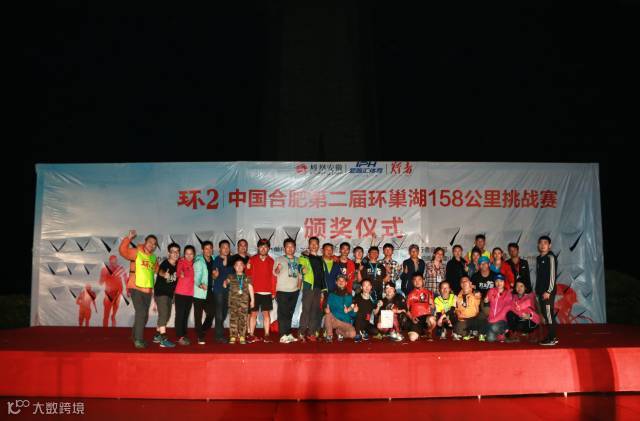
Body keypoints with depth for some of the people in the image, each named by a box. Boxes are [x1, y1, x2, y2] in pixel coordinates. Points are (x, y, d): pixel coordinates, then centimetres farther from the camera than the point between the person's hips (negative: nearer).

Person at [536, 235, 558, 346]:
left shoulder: (551, 257, -8)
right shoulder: (538, 258, 16)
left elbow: (552, 275, -13)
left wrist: (548, 291, -16)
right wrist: (537, 289, 14)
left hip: (548, 291, -8)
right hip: (541, 291, 8)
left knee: (548, 314, -8)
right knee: (545, 314, 11)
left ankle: (551, 339, -3)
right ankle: (552, 337, 19)